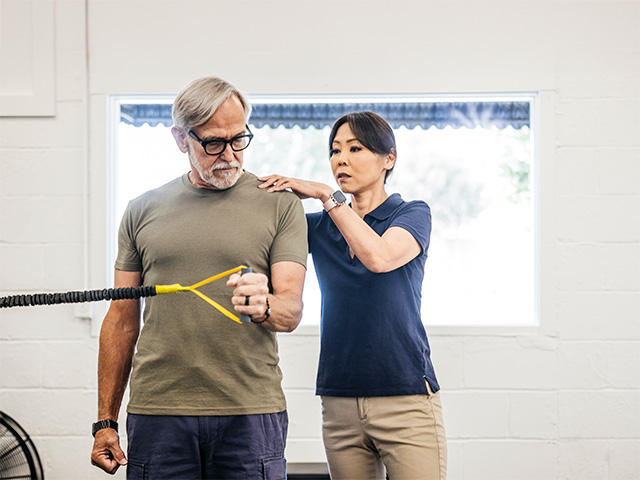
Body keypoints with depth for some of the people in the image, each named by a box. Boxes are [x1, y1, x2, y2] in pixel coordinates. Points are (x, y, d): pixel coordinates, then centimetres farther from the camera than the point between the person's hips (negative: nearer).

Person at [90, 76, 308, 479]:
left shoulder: (280, 205, 6)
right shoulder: (143, 211, 11)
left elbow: (292, 311, -1)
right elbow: (123, 320, 13)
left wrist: (263, 306, -26)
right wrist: (105, 422, 9)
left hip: (250, 414, -1)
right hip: (157, 412, 1)